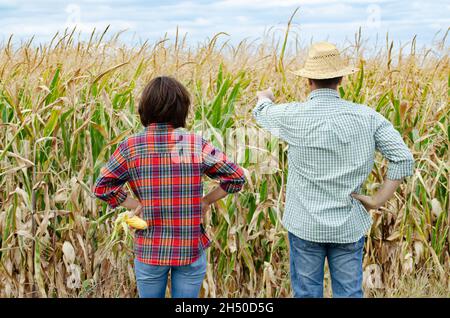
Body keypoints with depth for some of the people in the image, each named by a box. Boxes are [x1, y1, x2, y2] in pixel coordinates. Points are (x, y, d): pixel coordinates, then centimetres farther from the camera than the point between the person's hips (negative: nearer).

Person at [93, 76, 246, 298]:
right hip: (191, 249, 0)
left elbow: (101, 186, -6)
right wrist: (207, 200, 2)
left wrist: (136, 205, -2)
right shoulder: (197, 145, -11)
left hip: (149, 250, 1)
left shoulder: (130, 147, -9)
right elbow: (236, 177, -6)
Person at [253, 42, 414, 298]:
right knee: (350, 293, 12)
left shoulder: (294, 116, -12)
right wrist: (378, 201, -3)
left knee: (307, 292, 12)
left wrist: (264, 98, 35)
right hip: (350, 225, 2)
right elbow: (404, 159, -10)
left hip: (306, 225, -1)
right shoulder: (366, 116, -7)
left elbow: (263, 111, 12)